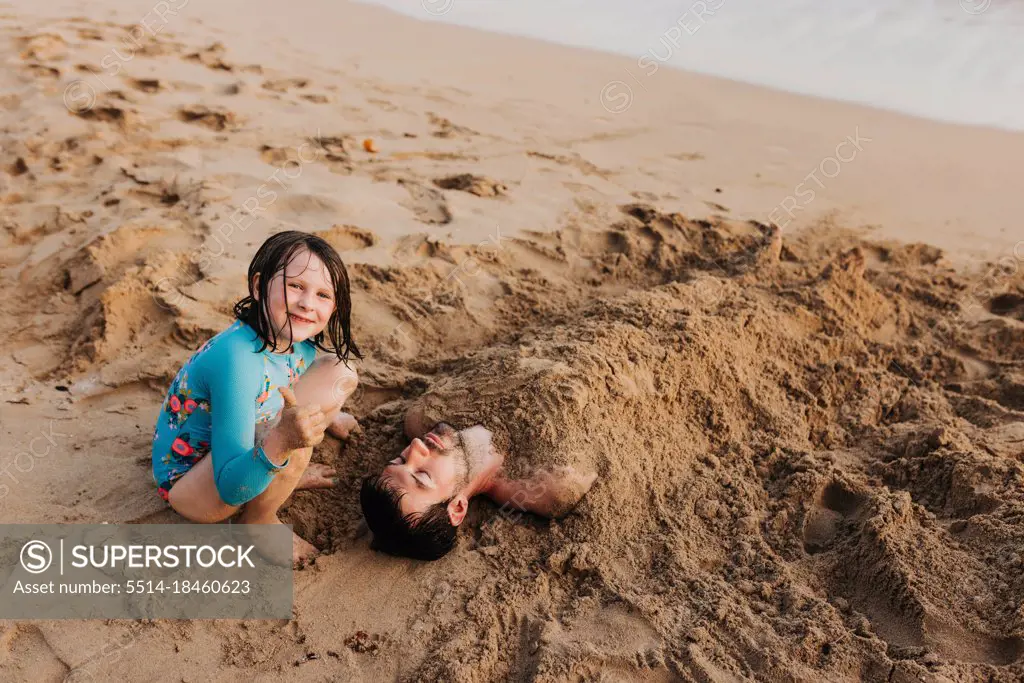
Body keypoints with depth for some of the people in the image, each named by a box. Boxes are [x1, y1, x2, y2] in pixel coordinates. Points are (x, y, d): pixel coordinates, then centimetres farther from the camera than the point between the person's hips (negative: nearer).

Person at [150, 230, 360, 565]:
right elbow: (231, 488, -39)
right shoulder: (237, 360, -37)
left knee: (339, 372, -1)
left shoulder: (301, 343, -12)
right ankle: (257, 521, -6)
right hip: (186, 484, -7)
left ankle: (286, 474, 9)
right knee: (292, 433, -36)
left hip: (228, 454, 8)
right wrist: (281, 442, -53)